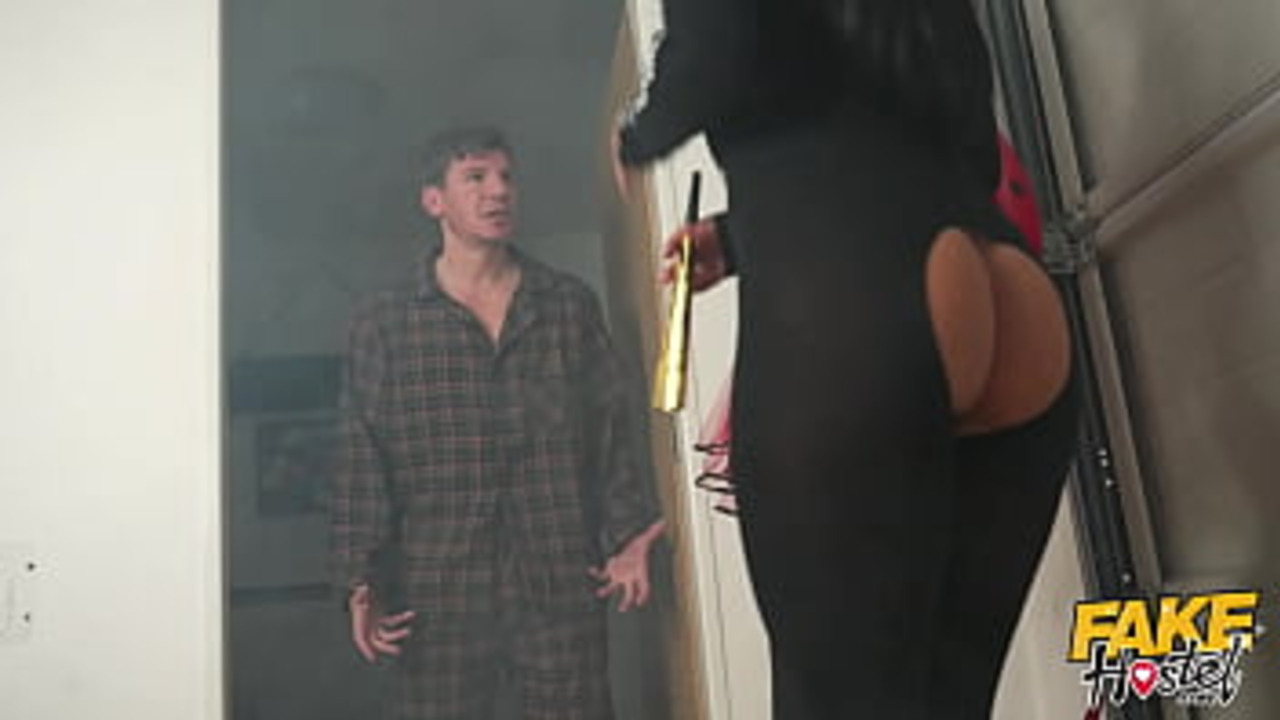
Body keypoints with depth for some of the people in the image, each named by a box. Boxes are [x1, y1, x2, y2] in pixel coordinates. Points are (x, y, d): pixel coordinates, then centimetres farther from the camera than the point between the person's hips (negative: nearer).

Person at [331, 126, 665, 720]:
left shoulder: (572, 305, 11)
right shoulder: (382, 323, 7)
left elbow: (613, 431, 10)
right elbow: (362, 461, 4)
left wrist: (627, 534, -1)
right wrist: (361, 582, -2)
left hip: (562, 580, 1)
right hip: (438, 588, -1)